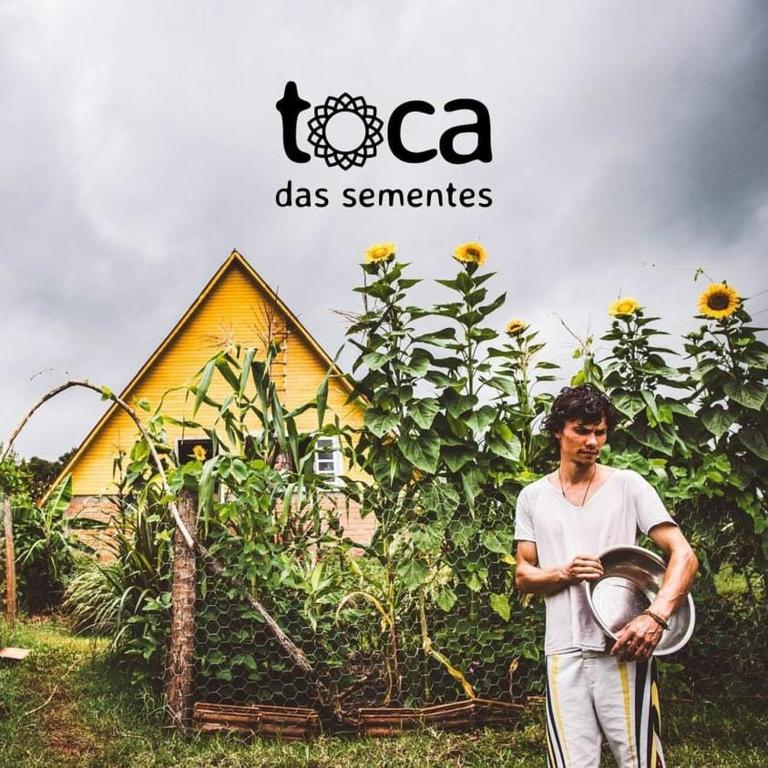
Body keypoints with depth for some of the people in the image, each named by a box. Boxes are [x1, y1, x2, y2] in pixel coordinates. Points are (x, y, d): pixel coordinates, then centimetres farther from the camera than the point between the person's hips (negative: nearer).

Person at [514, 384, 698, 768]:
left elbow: (683, 555, -3)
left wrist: (655, 616, -20)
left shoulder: (628, 485, 3)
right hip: (564, 653, 2)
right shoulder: (532, 497, 9)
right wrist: (563, 574, -12)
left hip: (624, 647, -1)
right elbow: (523, 575, 10)